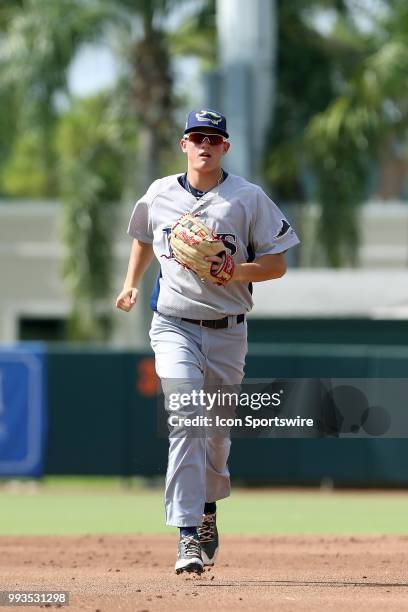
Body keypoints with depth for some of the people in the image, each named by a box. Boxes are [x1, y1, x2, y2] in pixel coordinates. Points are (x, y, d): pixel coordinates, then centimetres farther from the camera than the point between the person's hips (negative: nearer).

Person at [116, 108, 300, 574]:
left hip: (227, 331, 0)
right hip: (174, 327, 0)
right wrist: (131, 284, 14)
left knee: (217, 431, 9)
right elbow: (144, 238, 27)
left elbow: (277, 264, -1)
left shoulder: (249, 198, -2)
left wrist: (240, 271, -19)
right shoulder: (159, 195, 6)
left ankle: (207, 512, 38)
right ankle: (189, 536, -23)